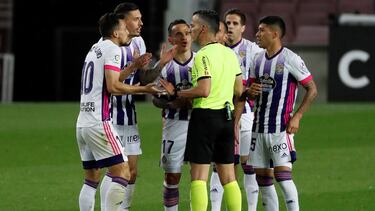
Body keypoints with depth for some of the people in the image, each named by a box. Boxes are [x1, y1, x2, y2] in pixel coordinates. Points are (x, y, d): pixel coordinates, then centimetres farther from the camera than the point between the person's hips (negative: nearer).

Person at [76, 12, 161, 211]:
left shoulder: (95, 49, 19)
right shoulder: (112, 49, -7)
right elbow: (112, 87, -15)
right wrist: (143, 89, -8)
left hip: (82, 122, 9)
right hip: (99, 122, -9)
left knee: (91, 178, 12)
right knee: (122, 172, -8)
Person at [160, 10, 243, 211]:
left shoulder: (203, 55, -13)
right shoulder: (230, 54, 11)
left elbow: (203, 90, -22)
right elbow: (239, 90, 14)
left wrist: (176, 93, -10)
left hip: (205, 115, -8)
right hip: (227, 116, 8)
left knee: (199, 176, -5)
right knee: (228, 176, 11)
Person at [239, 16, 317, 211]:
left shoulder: (290, 59, -9)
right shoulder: (258, 59, 12)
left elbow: (312, 89, -7)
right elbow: (250, 90, 21)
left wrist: (297, 116, -14)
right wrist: (249, 91, -5)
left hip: (281, 127, -7)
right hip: (259, 127, 7)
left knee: (282, 174, -14)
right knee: (262, 177, 6)